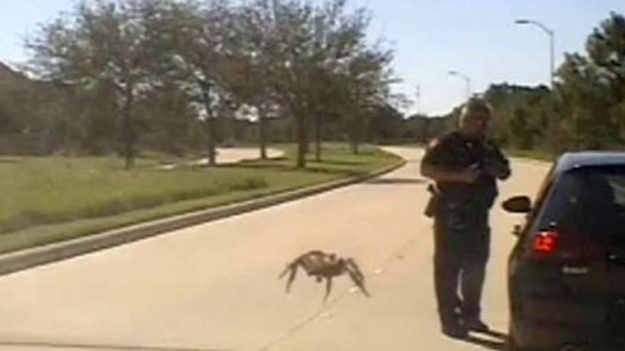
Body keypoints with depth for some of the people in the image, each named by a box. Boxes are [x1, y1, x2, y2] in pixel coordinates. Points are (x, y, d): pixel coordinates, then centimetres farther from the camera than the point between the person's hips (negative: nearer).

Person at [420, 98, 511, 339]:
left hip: (477, 215, 7)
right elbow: (426, 169, -18)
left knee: (475, 268, 12)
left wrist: (498, 169, -4)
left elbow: (505, 172, 21)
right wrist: (459, 176, -26)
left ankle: (470, 315, 24)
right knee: (448, 269, -4)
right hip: (451, 216, -7)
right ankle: (449, 320, -1)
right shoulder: (445, 145, -7)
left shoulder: (488, 147, 13)